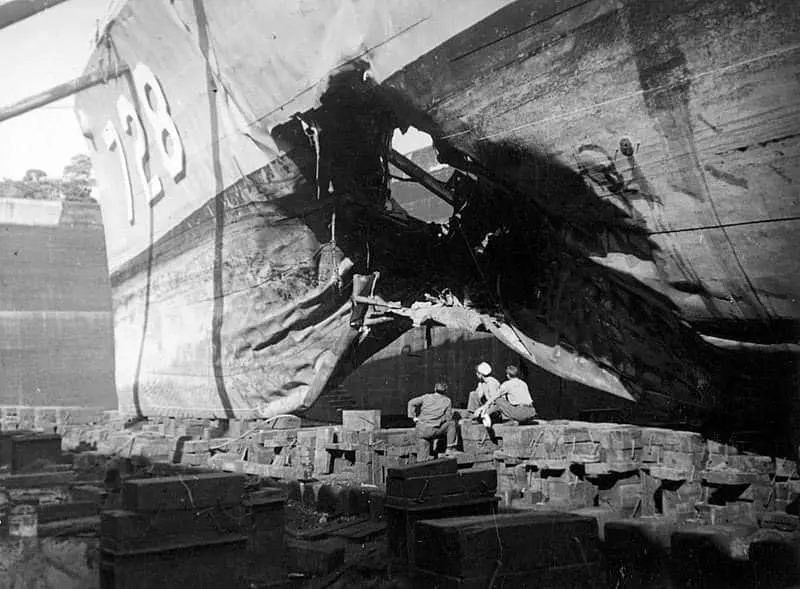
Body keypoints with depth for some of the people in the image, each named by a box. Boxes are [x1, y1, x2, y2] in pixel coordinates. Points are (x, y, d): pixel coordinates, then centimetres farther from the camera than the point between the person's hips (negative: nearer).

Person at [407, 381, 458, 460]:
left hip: (421, 430, 3)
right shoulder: (447, 401, 5)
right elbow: (448, 418, 6)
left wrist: (414, 417, 8)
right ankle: (450, 449, 20)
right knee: (452, 424, 20)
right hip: (433, 430, -3)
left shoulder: (427, 397, 10)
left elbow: (411, 403, 4)